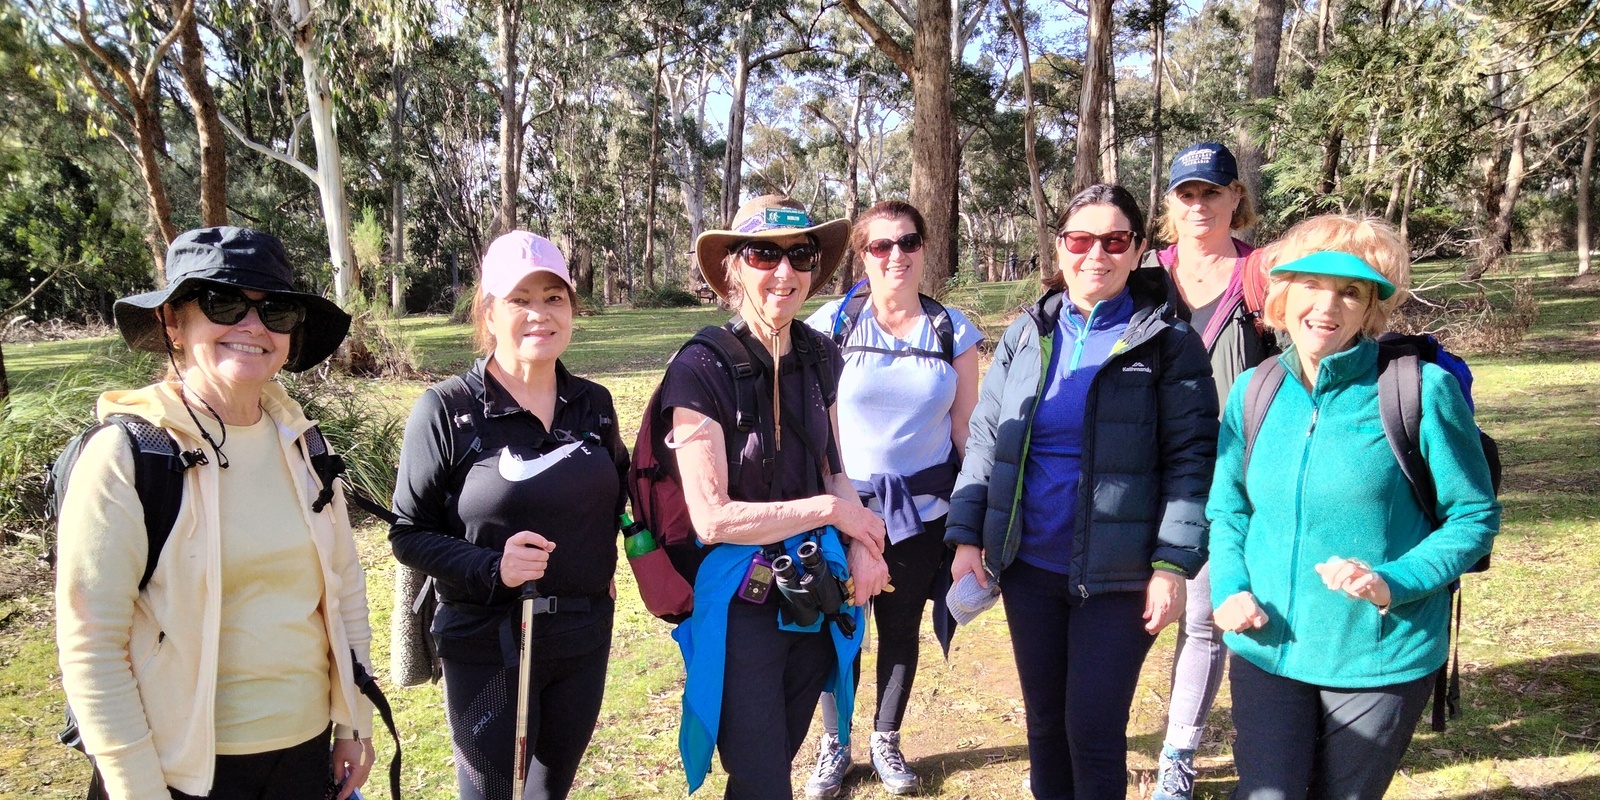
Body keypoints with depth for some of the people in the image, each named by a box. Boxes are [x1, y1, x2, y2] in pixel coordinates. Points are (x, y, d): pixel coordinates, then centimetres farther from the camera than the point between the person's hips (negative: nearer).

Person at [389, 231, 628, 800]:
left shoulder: (594, 403, 3)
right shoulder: (447, 409, -12)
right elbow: (409, 534, -9)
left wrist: (604, 568, 6)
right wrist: (490, 568, -24)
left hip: (584, 640, 5)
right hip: (489, 648, -4)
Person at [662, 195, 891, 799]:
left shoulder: (820, 357, 0)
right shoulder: (703, 368, -20)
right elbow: (712, 518, -22)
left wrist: (860, 545, -8)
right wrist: (832, 510, -16)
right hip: (741, 605, -6)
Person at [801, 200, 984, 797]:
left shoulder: (954, 331, 0)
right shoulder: (833, 324, -4)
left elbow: (966, 428, 4)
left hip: (922, 507, 1)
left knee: (901, 627, 13)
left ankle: (886, 739, 35)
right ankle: (834, 744, 28)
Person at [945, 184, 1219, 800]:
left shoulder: (1169, 344, -4)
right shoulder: (1025, 335, 6)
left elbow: (1191, 460, -7)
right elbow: (985, 440, 7)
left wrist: (1172, 565, -13)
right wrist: (966, 536, 0)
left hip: (1117, 574, -3)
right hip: (1029, 564, 4)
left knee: (1094, 731, 3)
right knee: (1044, 719, 16)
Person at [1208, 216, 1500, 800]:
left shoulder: (1421, 388, -11)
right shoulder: (1253, 390, 1)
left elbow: (1475, 516, -4)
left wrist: (1395, 583, -20)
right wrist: (1229, 589, -7)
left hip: (1381, 658, -2)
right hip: (1267, 648, 2)